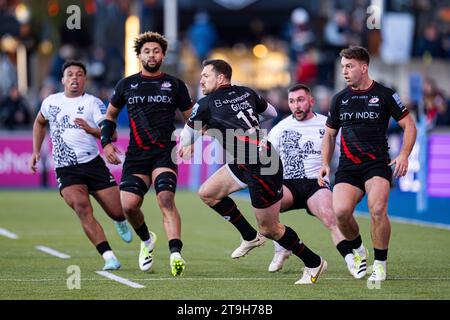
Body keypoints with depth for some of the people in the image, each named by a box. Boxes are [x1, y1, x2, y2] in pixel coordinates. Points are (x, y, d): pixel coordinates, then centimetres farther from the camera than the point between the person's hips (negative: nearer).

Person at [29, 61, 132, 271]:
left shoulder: (93, 103, 0)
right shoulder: (51, 102, 11)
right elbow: (39, 122, 33)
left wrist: (91, 130, -27)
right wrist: (36, 151, 26)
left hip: (93, 164, -1)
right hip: (66, 170, 1)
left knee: (118, 211, -1)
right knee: (82, 207, -24)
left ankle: (120, 222, 41)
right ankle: (109, 258, -25)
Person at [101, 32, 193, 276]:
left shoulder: (174, 85, 8)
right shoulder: (126, 85, 11)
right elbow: (110, 115, 22)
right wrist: (106, 142, 8)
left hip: (165, 153, -2)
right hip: (136, 154, 2)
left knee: (166, 198, -24)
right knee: (129, 204, -11)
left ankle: (175, 254, -34)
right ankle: (146, 240, 21)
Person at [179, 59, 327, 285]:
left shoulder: (206, 105, -7)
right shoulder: (247, 93, 10)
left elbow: (186, 136, 11)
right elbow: (272, 113, 26)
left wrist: (185, 148, 33)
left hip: (262, 169, -9)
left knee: (269, 229, 2)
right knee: (207, 193, 13)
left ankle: (314, 264, 14)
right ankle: (250, 237, 23)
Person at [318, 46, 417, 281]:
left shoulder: (385, 95, 1)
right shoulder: (340, 99, 12)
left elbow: (409, 125, 4)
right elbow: (330, 133, 23)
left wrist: (404, 155, -10)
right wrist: (325, 164, 10)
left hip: (377, 164, -3)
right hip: (348, 165, 3)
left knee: (377, 209, -27)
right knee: (341, 211, -19)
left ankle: (380, 264, -8)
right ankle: (358, 251, 11)